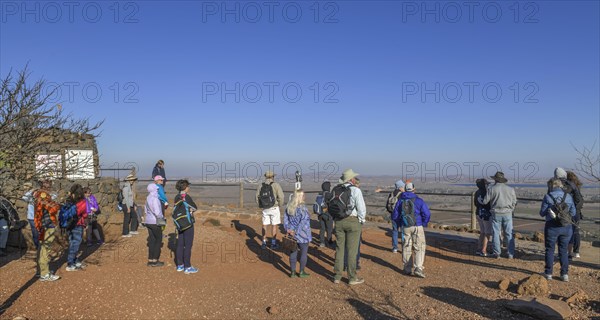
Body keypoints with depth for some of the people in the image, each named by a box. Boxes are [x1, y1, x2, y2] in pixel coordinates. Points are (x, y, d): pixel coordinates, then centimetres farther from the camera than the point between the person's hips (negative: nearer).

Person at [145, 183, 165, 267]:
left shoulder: (148, 198, 9)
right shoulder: (155, 199, -19)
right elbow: (157, 212, -23)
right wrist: (162, 217, -5)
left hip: (148, 222, 8)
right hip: (155, 222, -8)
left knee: (151, 241, 13)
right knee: (158, 241, 3)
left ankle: (150, 260, 17)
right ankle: (155, 261, 5)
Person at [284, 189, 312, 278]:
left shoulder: (289, 207, 3)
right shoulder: (302, 208, -18)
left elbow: (285, 219, 5)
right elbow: (303, 222, -23)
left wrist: (288, 229, 1)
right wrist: (296, 232, -17)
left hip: (292, 234, 6)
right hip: (303, 235, -6)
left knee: (293, 253, 13)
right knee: (304, 253, 9)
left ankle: (293, 272, 19)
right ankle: (302, 272, 17)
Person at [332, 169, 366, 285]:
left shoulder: (335, 189, 4)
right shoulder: (355, 190, -12)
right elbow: (361, 208, -12)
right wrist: (361, 221, 2)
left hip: (339, 221, 5)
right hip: (353, 221, -5)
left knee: (339, 249, 12)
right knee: (352, 250, 3)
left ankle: (337, 277, 18)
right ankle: (352, 278, 11)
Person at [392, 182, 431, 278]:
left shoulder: (400, 201, 3)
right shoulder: (418, 201, -7)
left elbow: (394, 216, 6)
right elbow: (427, 214, -13)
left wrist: (399, 224, 23)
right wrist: (424, 224, 4)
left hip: (405, 227, 3)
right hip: (417, 227, -3)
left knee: (406, 247, 12)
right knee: (419, 248, 1)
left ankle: (407, 268, 18)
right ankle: (418, 268, -9)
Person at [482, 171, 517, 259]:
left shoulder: (491, 189, -6)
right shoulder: (510, 189, 2)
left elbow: (485, 201, -5)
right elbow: (514, 202, 8)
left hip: (496, 213, -2)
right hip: (507, 213, 2)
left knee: (496, 234, 6)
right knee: (509, 234, 8)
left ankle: (497, 253, 8)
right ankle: (511, 254, 10)